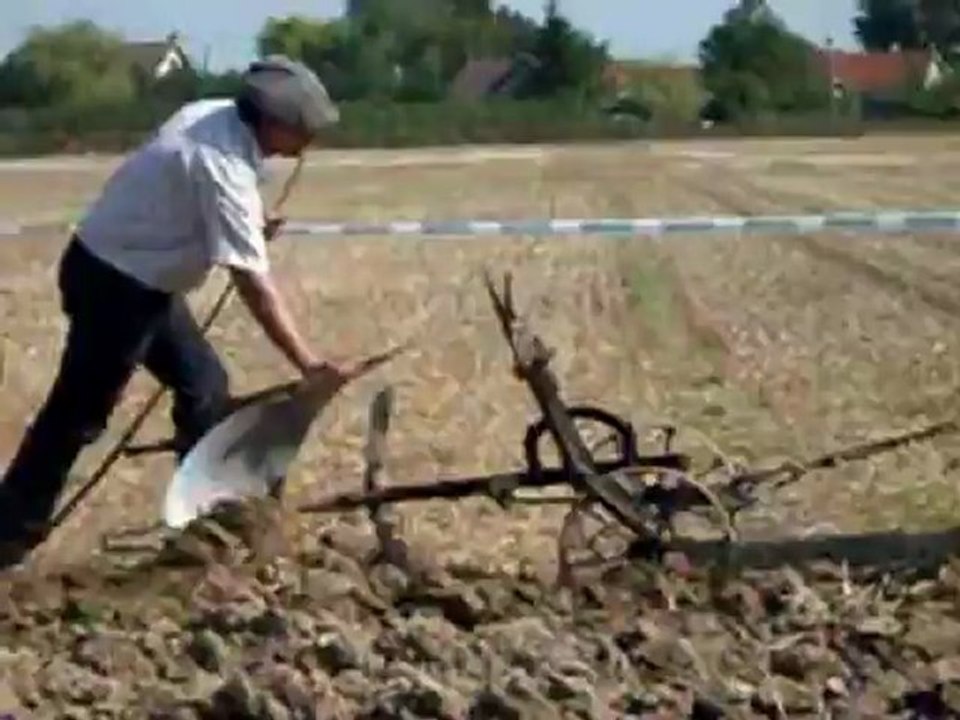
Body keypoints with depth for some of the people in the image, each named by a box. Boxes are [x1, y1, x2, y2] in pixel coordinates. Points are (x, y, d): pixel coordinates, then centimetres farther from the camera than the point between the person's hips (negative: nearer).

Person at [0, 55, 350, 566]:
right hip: (113, 280, -10)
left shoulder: (215, 115, -2)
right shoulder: (223, 166, -29)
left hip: (140, 273, 10)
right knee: (79, 414, -3)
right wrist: (306, 362, -29)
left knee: (203, 385, 13)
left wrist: (251, 229, 0)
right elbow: (252, 283, -30)